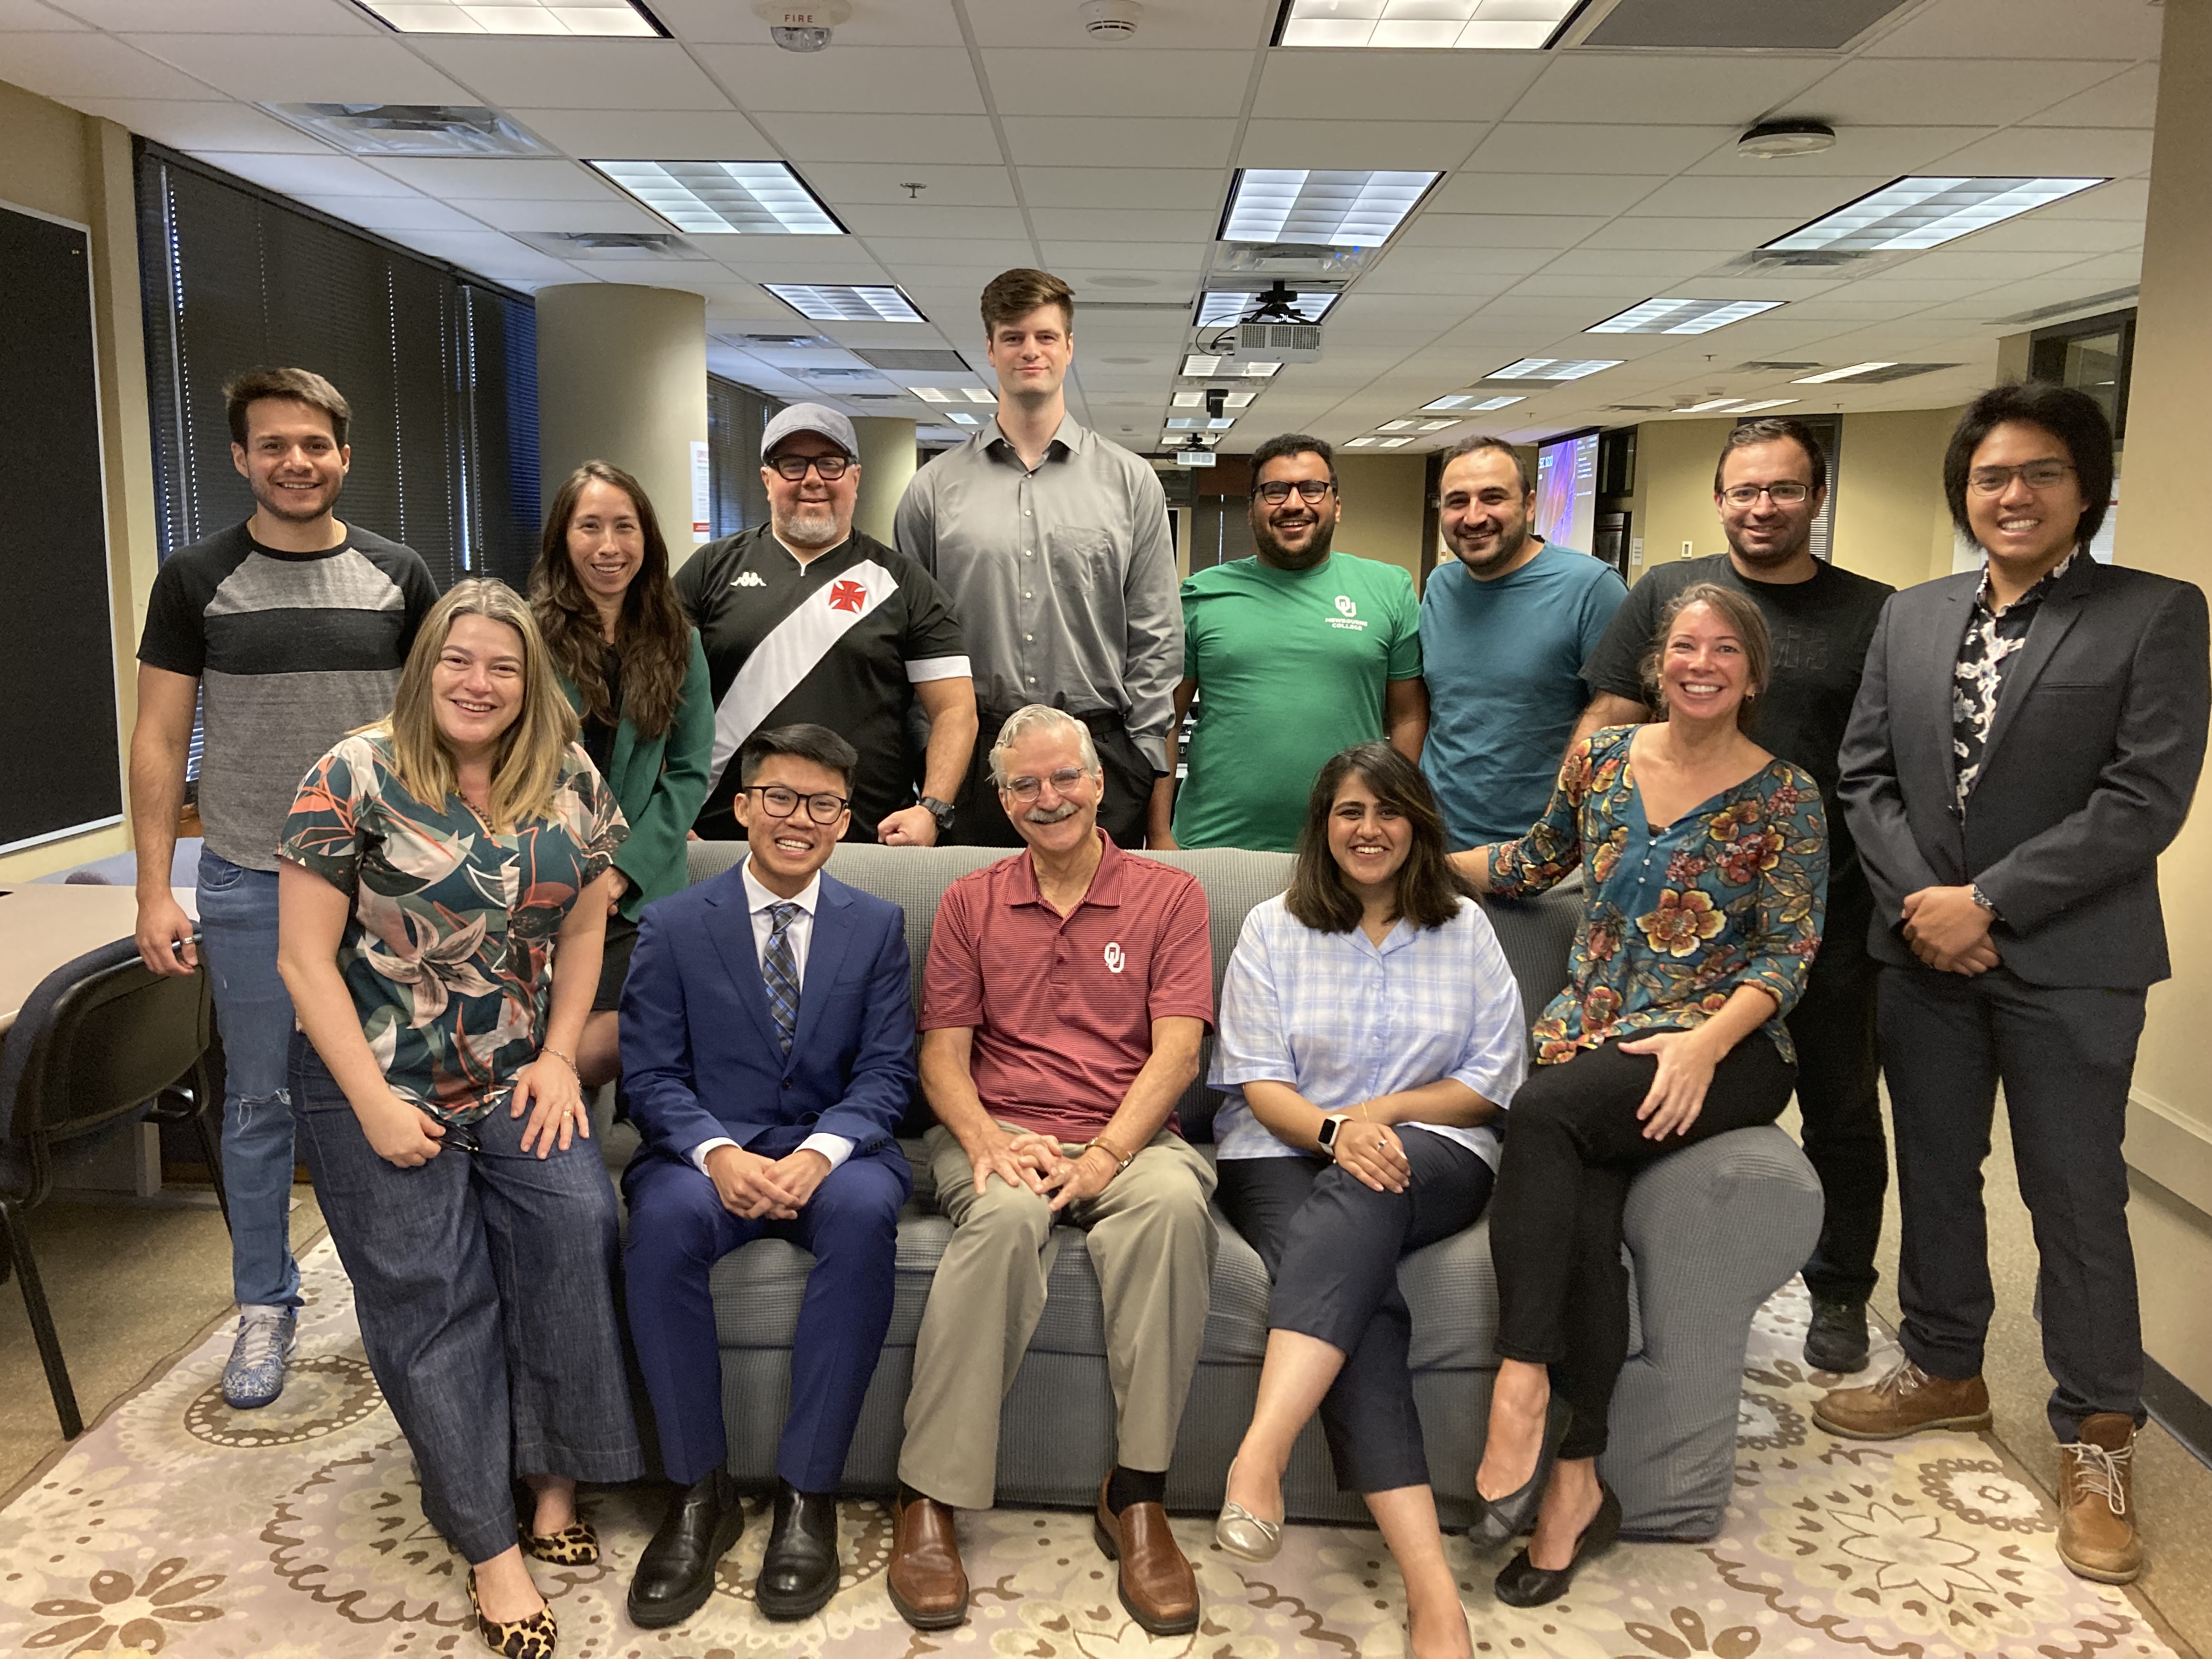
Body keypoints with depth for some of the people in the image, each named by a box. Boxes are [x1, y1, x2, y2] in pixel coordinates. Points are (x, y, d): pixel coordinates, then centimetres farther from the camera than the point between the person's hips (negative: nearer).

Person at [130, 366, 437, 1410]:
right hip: (248, 882, 0)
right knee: (259, 1101, 8)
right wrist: (155, 891, -4)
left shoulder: (398, 577, 3)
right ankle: (267, 1306, 23)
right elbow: (160, 739, 2)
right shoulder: (198, 579, 0)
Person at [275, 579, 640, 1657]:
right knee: (430, 1293, -3)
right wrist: (375, 1103, -12)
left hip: (516, 1080, 3)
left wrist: (557, 1057, 0)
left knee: (574, 1220, -19)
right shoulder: (355, 778, -10)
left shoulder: (571, 782, 1)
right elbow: (305, 959, -9)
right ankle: (490, 1547, 10)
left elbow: (583, 929, 11)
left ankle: (555, 1476, 1)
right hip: (379, 1085, -3)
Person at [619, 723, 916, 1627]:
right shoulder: (674, 925, 6)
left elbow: (885, 1073, 1)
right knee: (664, 1217, -34)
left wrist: (819, 1153, -19)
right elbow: (651, 1075, 0)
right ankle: (701, 1492, -17)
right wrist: (717, 1154, -21)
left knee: (864, 1210, -35)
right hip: (711, 1150, 0)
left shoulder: (877, 925, 8)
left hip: (834, 1151, 0)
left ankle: (808, 1493, -22)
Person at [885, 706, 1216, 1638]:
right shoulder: (972, 903, 15)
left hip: (1128, 1138, 0)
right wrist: (986, 1140, -11)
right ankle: (929, 1502, -26)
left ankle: (1136, 1498, -24)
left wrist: (1105, 1156, -16)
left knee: (1174, 1202, -35)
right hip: (1000, 1137, 1)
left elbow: (1177, 1051, -1)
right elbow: (943, 1052, 9)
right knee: (1006, 1217, -35)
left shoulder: (1168, 897, 9)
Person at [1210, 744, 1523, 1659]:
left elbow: (1495, 1081, 7)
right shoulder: (1273, 927, 11)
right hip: (1285, 1154, 0)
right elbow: (1257, 1081, 3)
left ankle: (1260, 1456, -50)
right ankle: (1430, 1582, -41)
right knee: (1364, 1298, -32)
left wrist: (1384, 1111, -10)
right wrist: (1331, 1130, -18)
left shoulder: (1464, 928, 13)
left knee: (1358, 1202, -38)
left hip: (1427, 1154, 0)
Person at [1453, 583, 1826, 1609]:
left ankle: (1522, 1384, -31)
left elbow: (1788, 954, -3)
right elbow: (1537, 862, 28)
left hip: (1721, 1046, -3)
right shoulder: (1601, 760, 12)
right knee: (1583, 1222, -26)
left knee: (1546, 1109, -35)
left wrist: (1709, 1041, -20)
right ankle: (1573, 1484, -17)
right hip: (1589, 1036, 3)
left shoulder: (1785, 798, 2)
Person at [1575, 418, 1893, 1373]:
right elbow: (1606, 727, 1)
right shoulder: (1666, 595, 3)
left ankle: (1840, 1293, 32)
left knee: (1840, 1107, 14)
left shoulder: (1874, 615, 2)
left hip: (1830, 910, 0)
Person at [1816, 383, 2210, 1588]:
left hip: (2067, 962, -4)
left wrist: (1986, 903, -17)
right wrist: (1918, 902, -9)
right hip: (1922, 950, 5)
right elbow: (1865, 775, 6)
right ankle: (1943, 1370, 34)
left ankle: (2098, 1437, 21)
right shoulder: (1909, 618, 9)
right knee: (1933, 1174, 15)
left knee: (2075, 1198, 4)